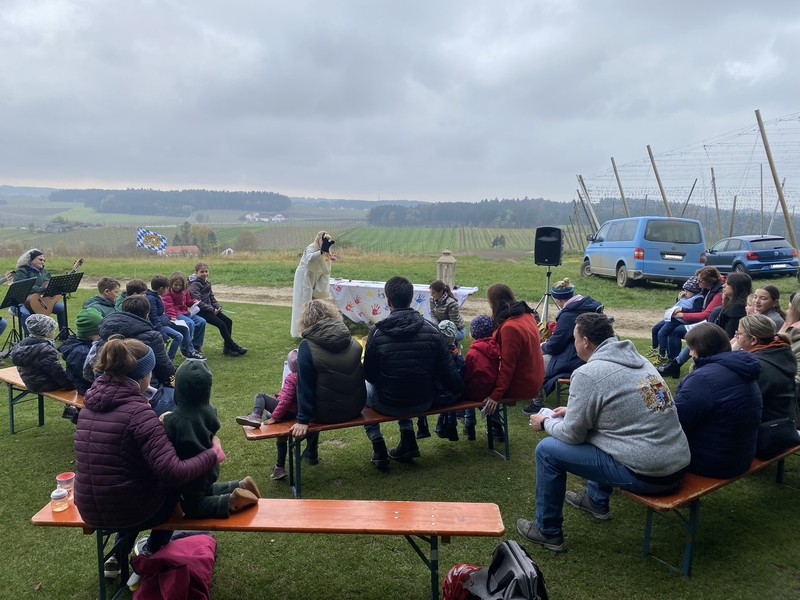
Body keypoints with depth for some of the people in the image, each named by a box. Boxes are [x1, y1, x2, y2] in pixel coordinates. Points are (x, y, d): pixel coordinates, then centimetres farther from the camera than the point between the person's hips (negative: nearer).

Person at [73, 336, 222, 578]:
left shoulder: (90, 403, -2)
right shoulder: (138, 412, -25)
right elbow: (174, 473, -29)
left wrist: (157, 427, 21)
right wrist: (213, 454, -16)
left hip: (90, 511, 6)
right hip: (129, 511, -6)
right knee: (174, 487, 26)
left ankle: (119, 556, 38)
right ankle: (149, 554, 41)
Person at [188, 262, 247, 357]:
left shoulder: (207, 283, 13)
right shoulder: (194, 285, -13)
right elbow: (198, 302, -20)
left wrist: (218, 307, 0)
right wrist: (212, 310, -20)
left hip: (209, 309, 9)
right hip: (200, 311, -9)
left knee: (228, 321, -2)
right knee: (221, 325, -17)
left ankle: (227, 348, 2)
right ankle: (234, 348, -7)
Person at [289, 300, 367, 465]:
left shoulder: (307, 346, -15)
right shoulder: (352, 341, 0)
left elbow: (305, 386, -16)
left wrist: (303, 421, -12)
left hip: (328, 413, -5)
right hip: (355, 408, 6)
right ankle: (310, 452, 39)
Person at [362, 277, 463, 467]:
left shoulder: (377, 332, -18)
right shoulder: (431, 330, -12)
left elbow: (369, 374, -9)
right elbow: (447, 371, -7)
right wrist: (459, 391, 14)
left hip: (389, 405, -3)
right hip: (424, 403, 3)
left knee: (364, 387, 29)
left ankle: (378, 447, 24)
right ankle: (408, 440, 32)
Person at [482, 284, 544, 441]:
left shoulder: (510, 327, -27)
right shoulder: (526, 314, 0)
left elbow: (507, 366, -27)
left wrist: (496, 396, -23)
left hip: (521, 385, -8)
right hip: (534, 379, 8)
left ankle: (496, 429, 21)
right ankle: (495, 426, 28)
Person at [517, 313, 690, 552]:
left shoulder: (587, 374, -14)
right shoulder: (638, 359, 11)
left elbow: (572, 435, -8)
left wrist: (546, 423, 12)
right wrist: (574, 411, 27)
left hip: (645, 475, -8)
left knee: (547, 450, 3)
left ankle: (548, 532, 18)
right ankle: (596, 499, 47)